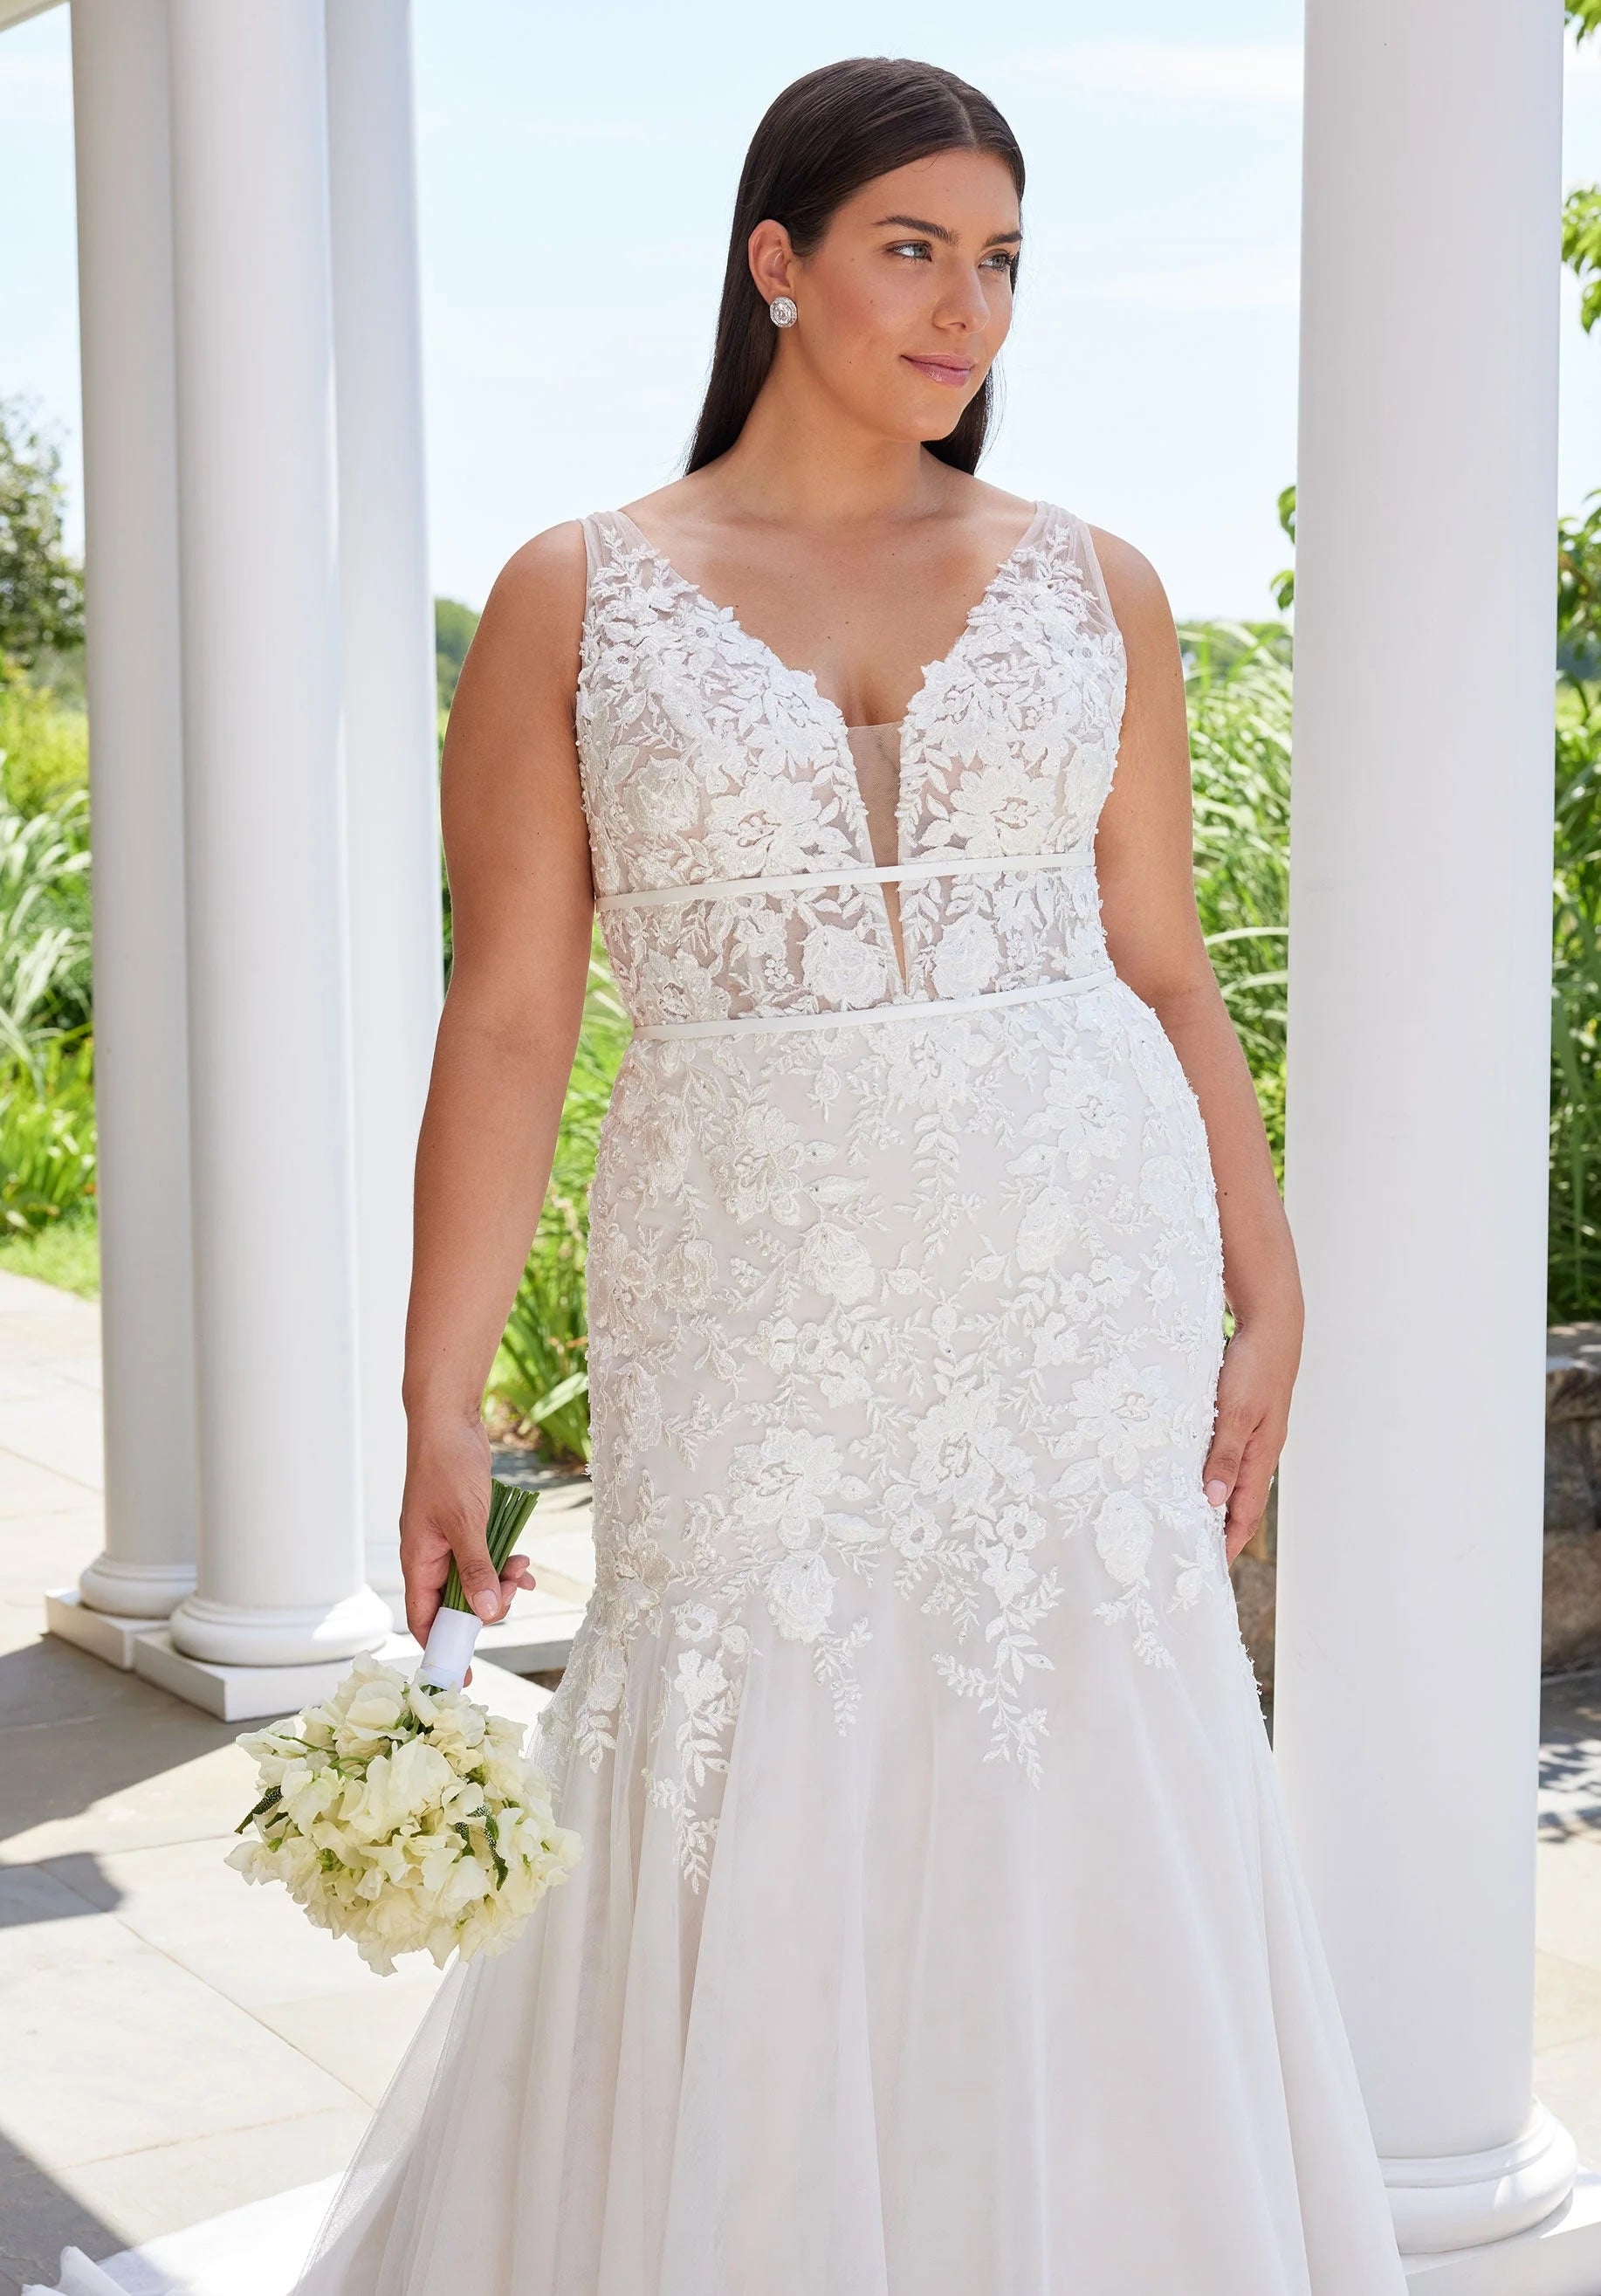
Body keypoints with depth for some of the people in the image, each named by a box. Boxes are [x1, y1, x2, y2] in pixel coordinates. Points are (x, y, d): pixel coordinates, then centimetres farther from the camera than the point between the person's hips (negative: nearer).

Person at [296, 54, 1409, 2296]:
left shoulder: (1092, 586, 8)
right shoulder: (577, 597, 3)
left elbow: (1166, 971, 9)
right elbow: (509, 1019, -1)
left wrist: (1269, 1293, 3)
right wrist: (442, 1398, -6)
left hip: (1084, 1294, 2)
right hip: (752, 1312, -1)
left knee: (1079, 1852, 7)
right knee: (745, 1862, 4)